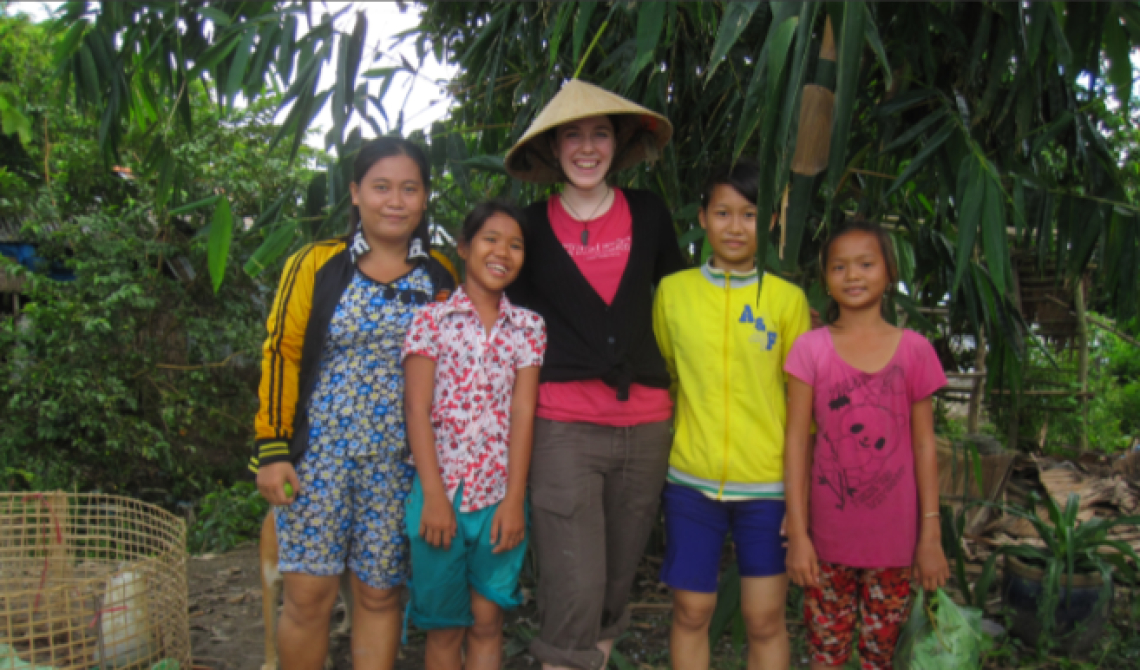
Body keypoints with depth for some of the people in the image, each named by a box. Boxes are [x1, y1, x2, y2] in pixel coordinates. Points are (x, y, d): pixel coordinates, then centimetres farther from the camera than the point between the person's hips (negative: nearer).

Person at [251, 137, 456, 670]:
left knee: (380, 595, 8)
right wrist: (273, 449, -5)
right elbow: (281, 353, 0)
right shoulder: (316, 265, 1)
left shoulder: (441, 278, 6)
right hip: (320, 451, -1)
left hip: (400, 461, 1)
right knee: (308, 594, -1)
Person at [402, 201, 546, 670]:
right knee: (444, 626, 9)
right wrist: (434, 496, -12)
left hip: (500, 494, 2)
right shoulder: (432, 320, 0)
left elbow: (522, 413, -1)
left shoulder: (529, 327, 5)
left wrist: (514, 500, -7)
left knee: (487, 621, 8)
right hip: (440, 489, -1)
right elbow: (418, 410, -5)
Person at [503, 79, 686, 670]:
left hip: (644, 424, 3)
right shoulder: (532, 226, 4)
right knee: (574, 596, -8)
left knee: (615, 593, 12)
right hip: (564, 427, -2)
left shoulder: (649, 215, 9)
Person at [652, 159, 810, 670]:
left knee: (765, 618, 7)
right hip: (690, 479, 1)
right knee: (691, 612, 10)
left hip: (767, 483, -1)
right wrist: (657, 450, 10)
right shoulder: (672, 291, 2)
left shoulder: (787, 299, -2)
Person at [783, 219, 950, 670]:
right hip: (828, 534, -1)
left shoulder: (914, 350, -1)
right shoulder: (811, 349, -4)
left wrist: (931, 533, 0)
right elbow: (797, 442, -4)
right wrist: (797, 533, -7)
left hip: (893, 537, 1)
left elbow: (923, 445, 2)